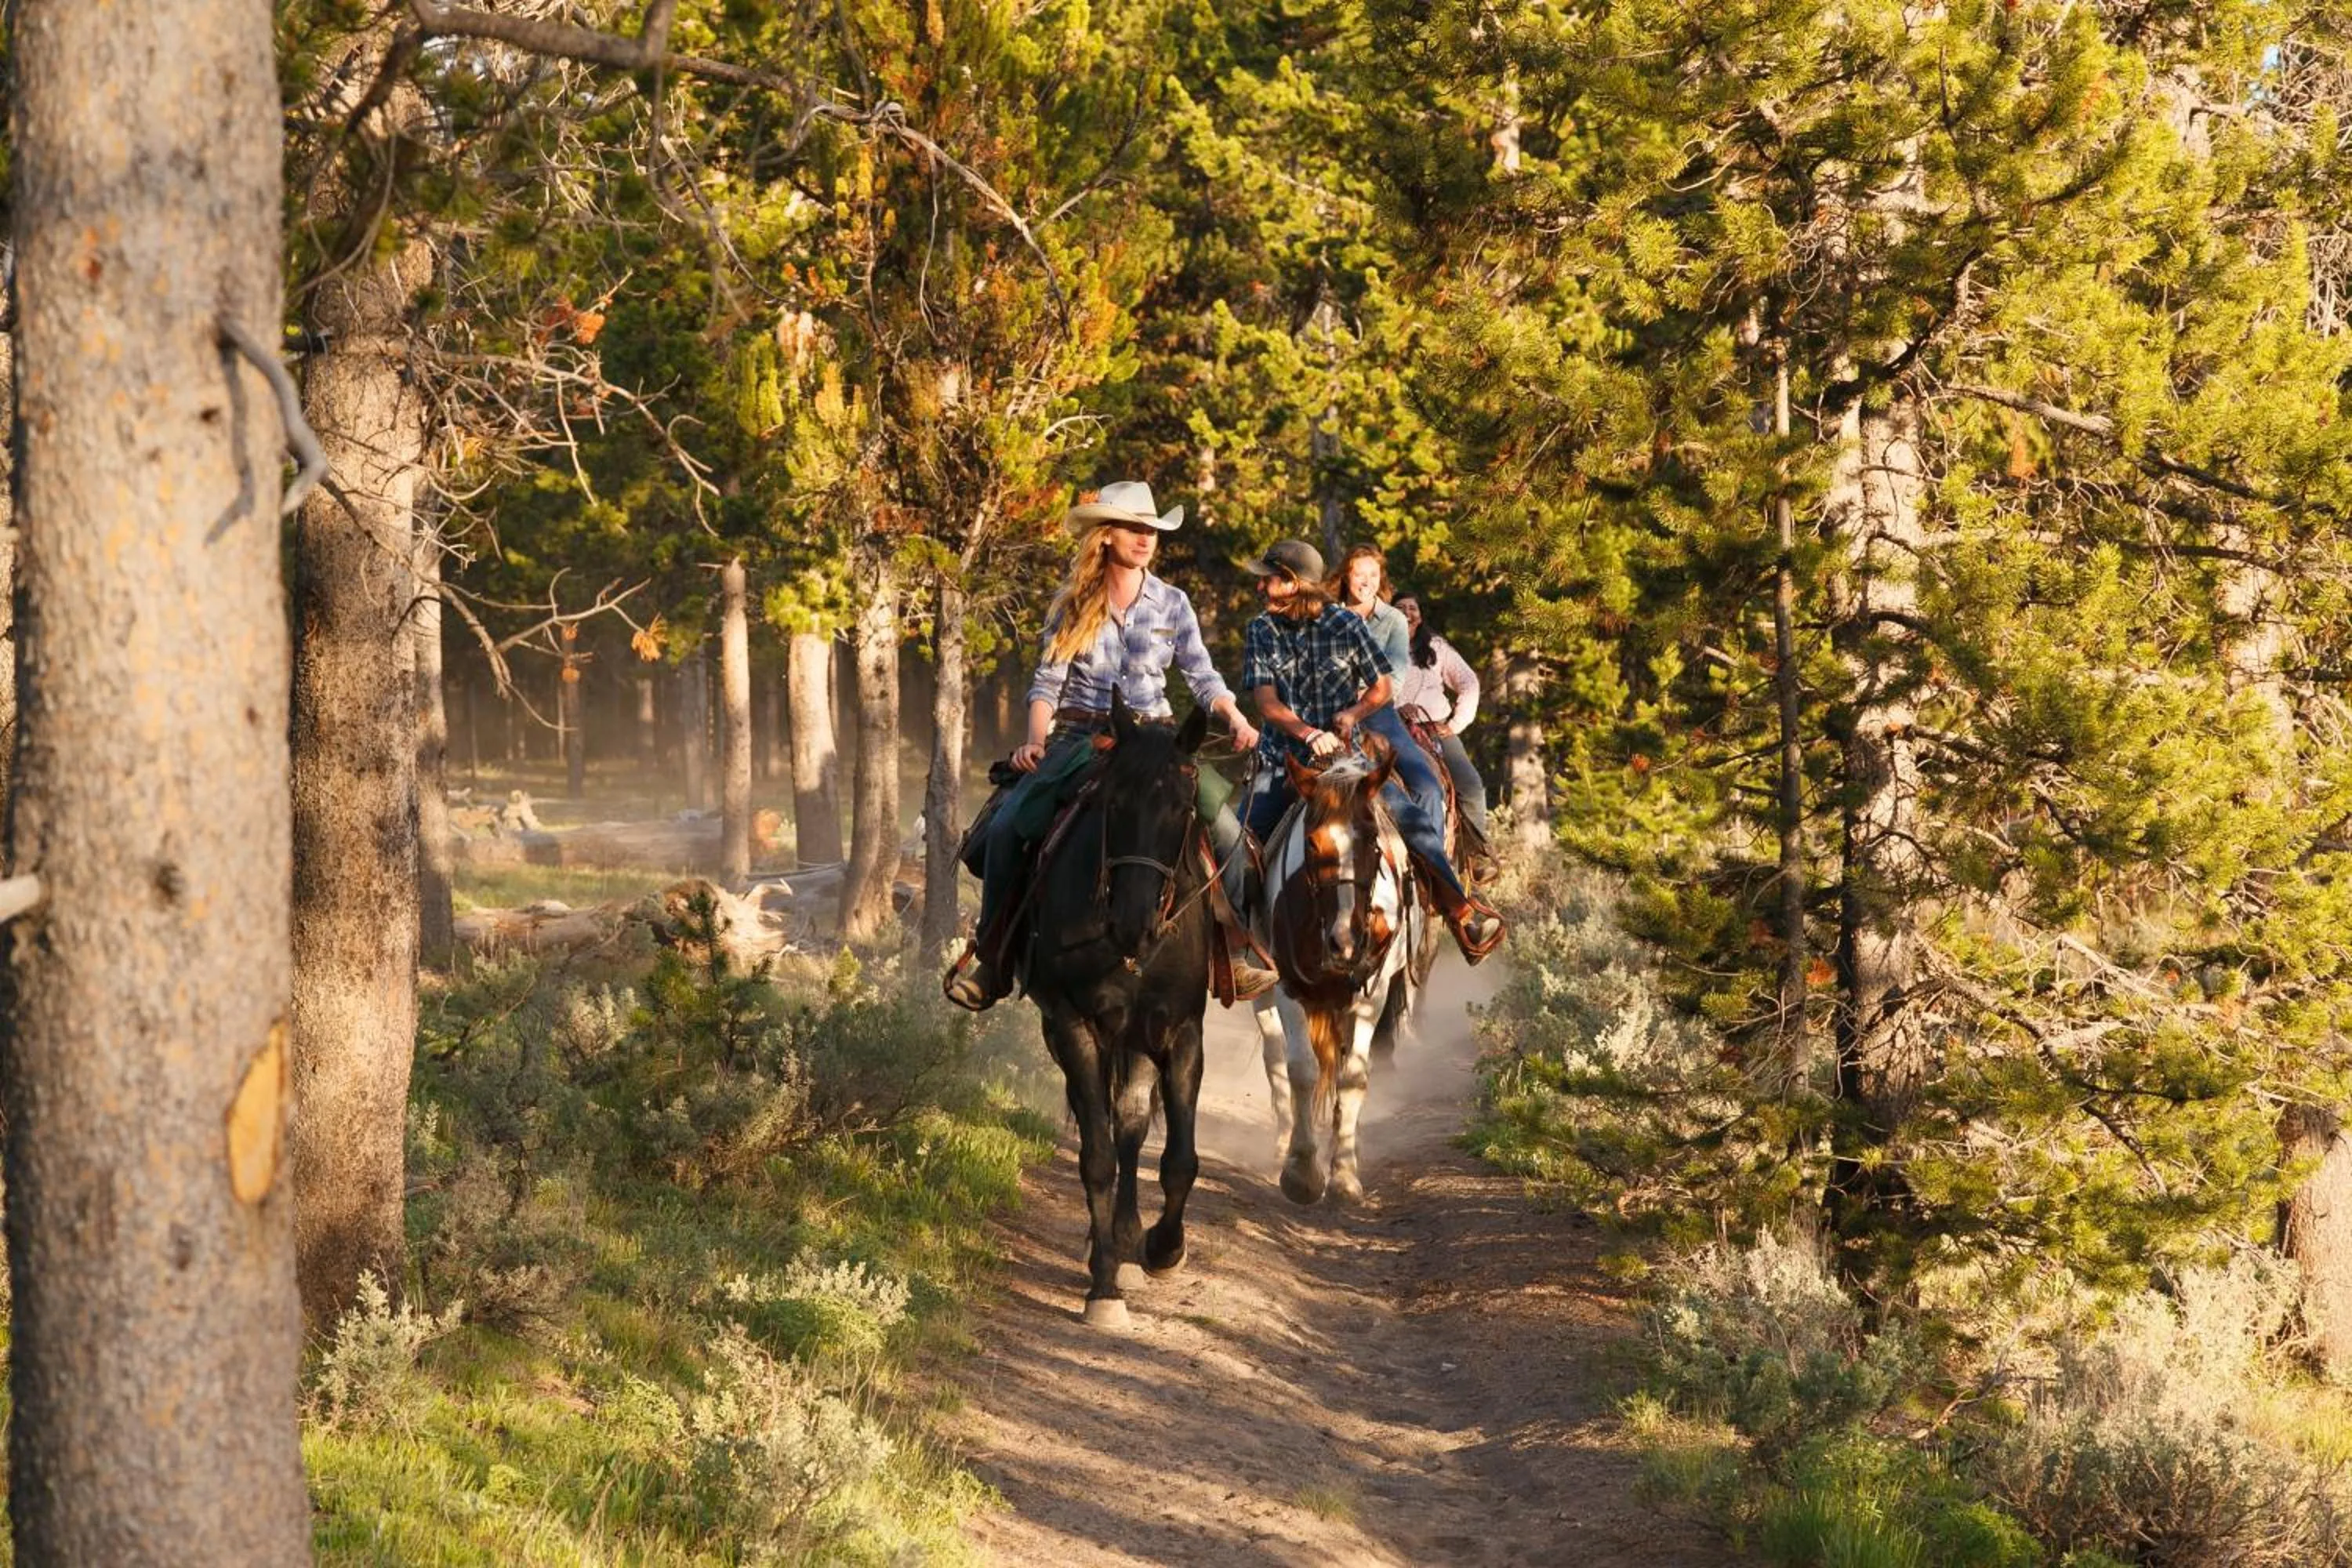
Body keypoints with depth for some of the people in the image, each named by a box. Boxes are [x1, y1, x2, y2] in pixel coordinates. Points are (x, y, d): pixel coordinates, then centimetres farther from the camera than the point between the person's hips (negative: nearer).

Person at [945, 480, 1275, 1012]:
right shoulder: (1072, 604, 4)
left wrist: (1236, 720, -13)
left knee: (1226, 829, -19)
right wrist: (1036, 743, -12)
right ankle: (991, 959, -8)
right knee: (1006, 830, -21)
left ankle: (1232, 954, -6)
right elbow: (1048, 682, 3)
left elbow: (1203, 677, 5)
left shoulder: (1172, 603, 6)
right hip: (1077, 739, -1)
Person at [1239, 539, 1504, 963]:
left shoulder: (1346, 625, -4)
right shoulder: (1262, 632, 0)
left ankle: (1461, 914, 0)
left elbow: (1381, 688, 6)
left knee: (1421, 825, -13)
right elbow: (1267, 704, -9)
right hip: (1282, 762, 1)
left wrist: (1351, 714, -16)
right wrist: (1309, 734, -28)